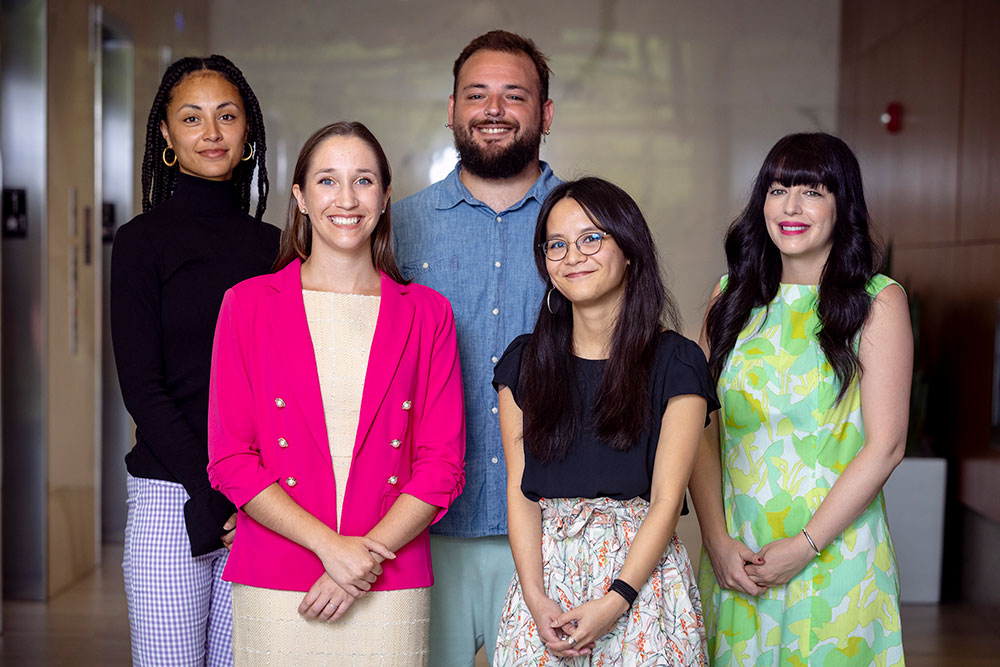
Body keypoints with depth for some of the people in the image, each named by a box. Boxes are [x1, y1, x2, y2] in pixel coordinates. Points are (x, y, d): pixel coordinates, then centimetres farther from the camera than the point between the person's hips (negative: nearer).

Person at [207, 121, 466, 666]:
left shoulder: (426, 314, 4)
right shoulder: (248, 304, 2)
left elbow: (442, 466, 1)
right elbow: (231, 461, -2)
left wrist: (367, 559, -11)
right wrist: (331, 546, -12)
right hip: (273, 590, 0)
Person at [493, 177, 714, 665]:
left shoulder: (675, 363, -4)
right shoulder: (524, 361, 5)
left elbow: (666, 500, -7)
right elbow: (520, 489, 1)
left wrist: (615, 601, -16)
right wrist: (536, 599, -10)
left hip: (640, 569, -2)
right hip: (544, 567, 2)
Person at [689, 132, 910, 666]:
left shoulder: (878, 302, -4)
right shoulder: (732, 297, 5)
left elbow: (884, 446, -9)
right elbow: (701, 430, 3)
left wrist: (804, 545, -14)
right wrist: (717, 538, -8)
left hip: (836, 556, -3)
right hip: (737, 558, 3)